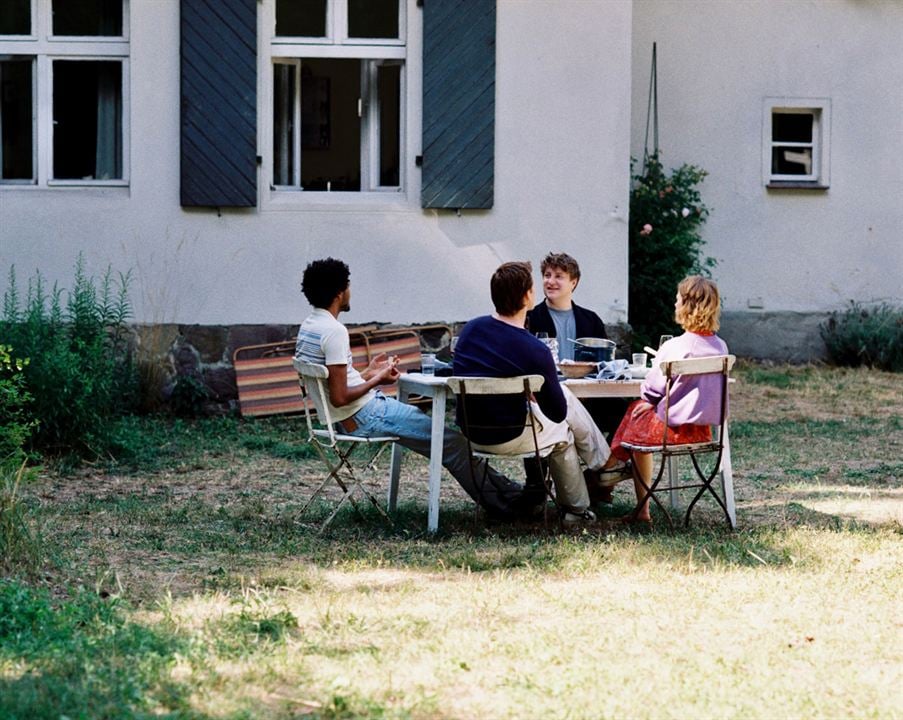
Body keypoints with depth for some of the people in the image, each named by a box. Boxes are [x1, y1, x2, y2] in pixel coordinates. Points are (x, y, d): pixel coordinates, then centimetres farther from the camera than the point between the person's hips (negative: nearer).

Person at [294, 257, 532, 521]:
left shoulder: (308, 327, 8)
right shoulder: (334, 331, -22)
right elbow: (339, 398, -24)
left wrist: (368, 372, 17)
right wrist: (377, 380, -11)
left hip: (346, 418, 11)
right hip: (363, 417, -11)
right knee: (451, 441, -3)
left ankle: (504, 490, 20)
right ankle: (506, 502, 5)